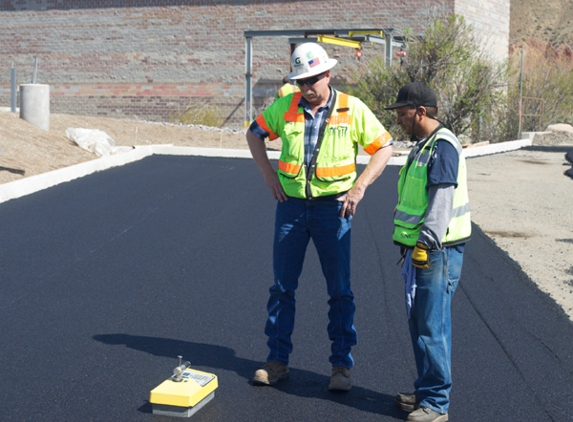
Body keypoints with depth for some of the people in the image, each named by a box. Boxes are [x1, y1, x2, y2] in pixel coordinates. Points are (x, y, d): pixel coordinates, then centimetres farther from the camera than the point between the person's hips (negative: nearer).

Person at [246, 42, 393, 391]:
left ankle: (342, 365, 14)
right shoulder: (285, 107, 0)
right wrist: (269, 174, 5)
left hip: (333, 207, -2)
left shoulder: (352, 109, -6)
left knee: (340, 290, 3)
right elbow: (255, 133, 15)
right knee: (282, 286, 7)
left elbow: (384, 147, 0)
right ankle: (277, 361, 18)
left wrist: (360, 186, -9)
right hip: (291, 205, 2)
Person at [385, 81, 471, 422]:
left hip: (438, 253, -10)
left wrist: (426, 242, -25)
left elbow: (442, 200, -22)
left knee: (432, 327, -6)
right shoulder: (424, 146, 17)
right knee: (420, 323, 16)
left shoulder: (443, 147, -15)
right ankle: (427, 392, 26)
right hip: (421, 250, 10)